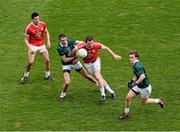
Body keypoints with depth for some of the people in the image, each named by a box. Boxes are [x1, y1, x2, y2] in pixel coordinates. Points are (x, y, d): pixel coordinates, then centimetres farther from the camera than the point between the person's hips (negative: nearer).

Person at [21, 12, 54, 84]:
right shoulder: (28, 28, -17)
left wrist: (48, 42, 2)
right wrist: (30, 48, -21)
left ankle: (47, 75, 22)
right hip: (33, 46, -4)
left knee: (47, 60, 0)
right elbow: (26, 39, -10)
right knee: (30, 62, -15)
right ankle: (25, 76, 7)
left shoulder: (43, 24, -5)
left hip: (42, 45, 4)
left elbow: (46, 32, 13)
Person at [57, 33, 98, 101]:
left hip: (75, 62, 4)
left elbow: (81, 42, -11)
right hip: (66, 65, -4)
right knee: (67, 82, -19)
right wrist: (74, 57, -23)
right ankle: (63, 94, 10)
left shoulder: (70, 41, -16)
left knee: (87, 76, 14)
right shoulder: (59, 48, -24)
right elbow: (65, 60, -23)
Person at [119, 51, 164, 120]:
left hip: (145, 87, -8)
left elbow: (143, 76, -43)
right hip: (138, 86, 8)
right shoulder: (135, 65, 1)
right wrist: (132, 80, 11)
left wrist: (136, 83, -42)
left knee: (144, 102, 14)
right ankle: (126, 113, 19)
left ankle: (159, 101, 35)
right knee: (128, 98, 0)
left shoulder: (137, 66, -30)